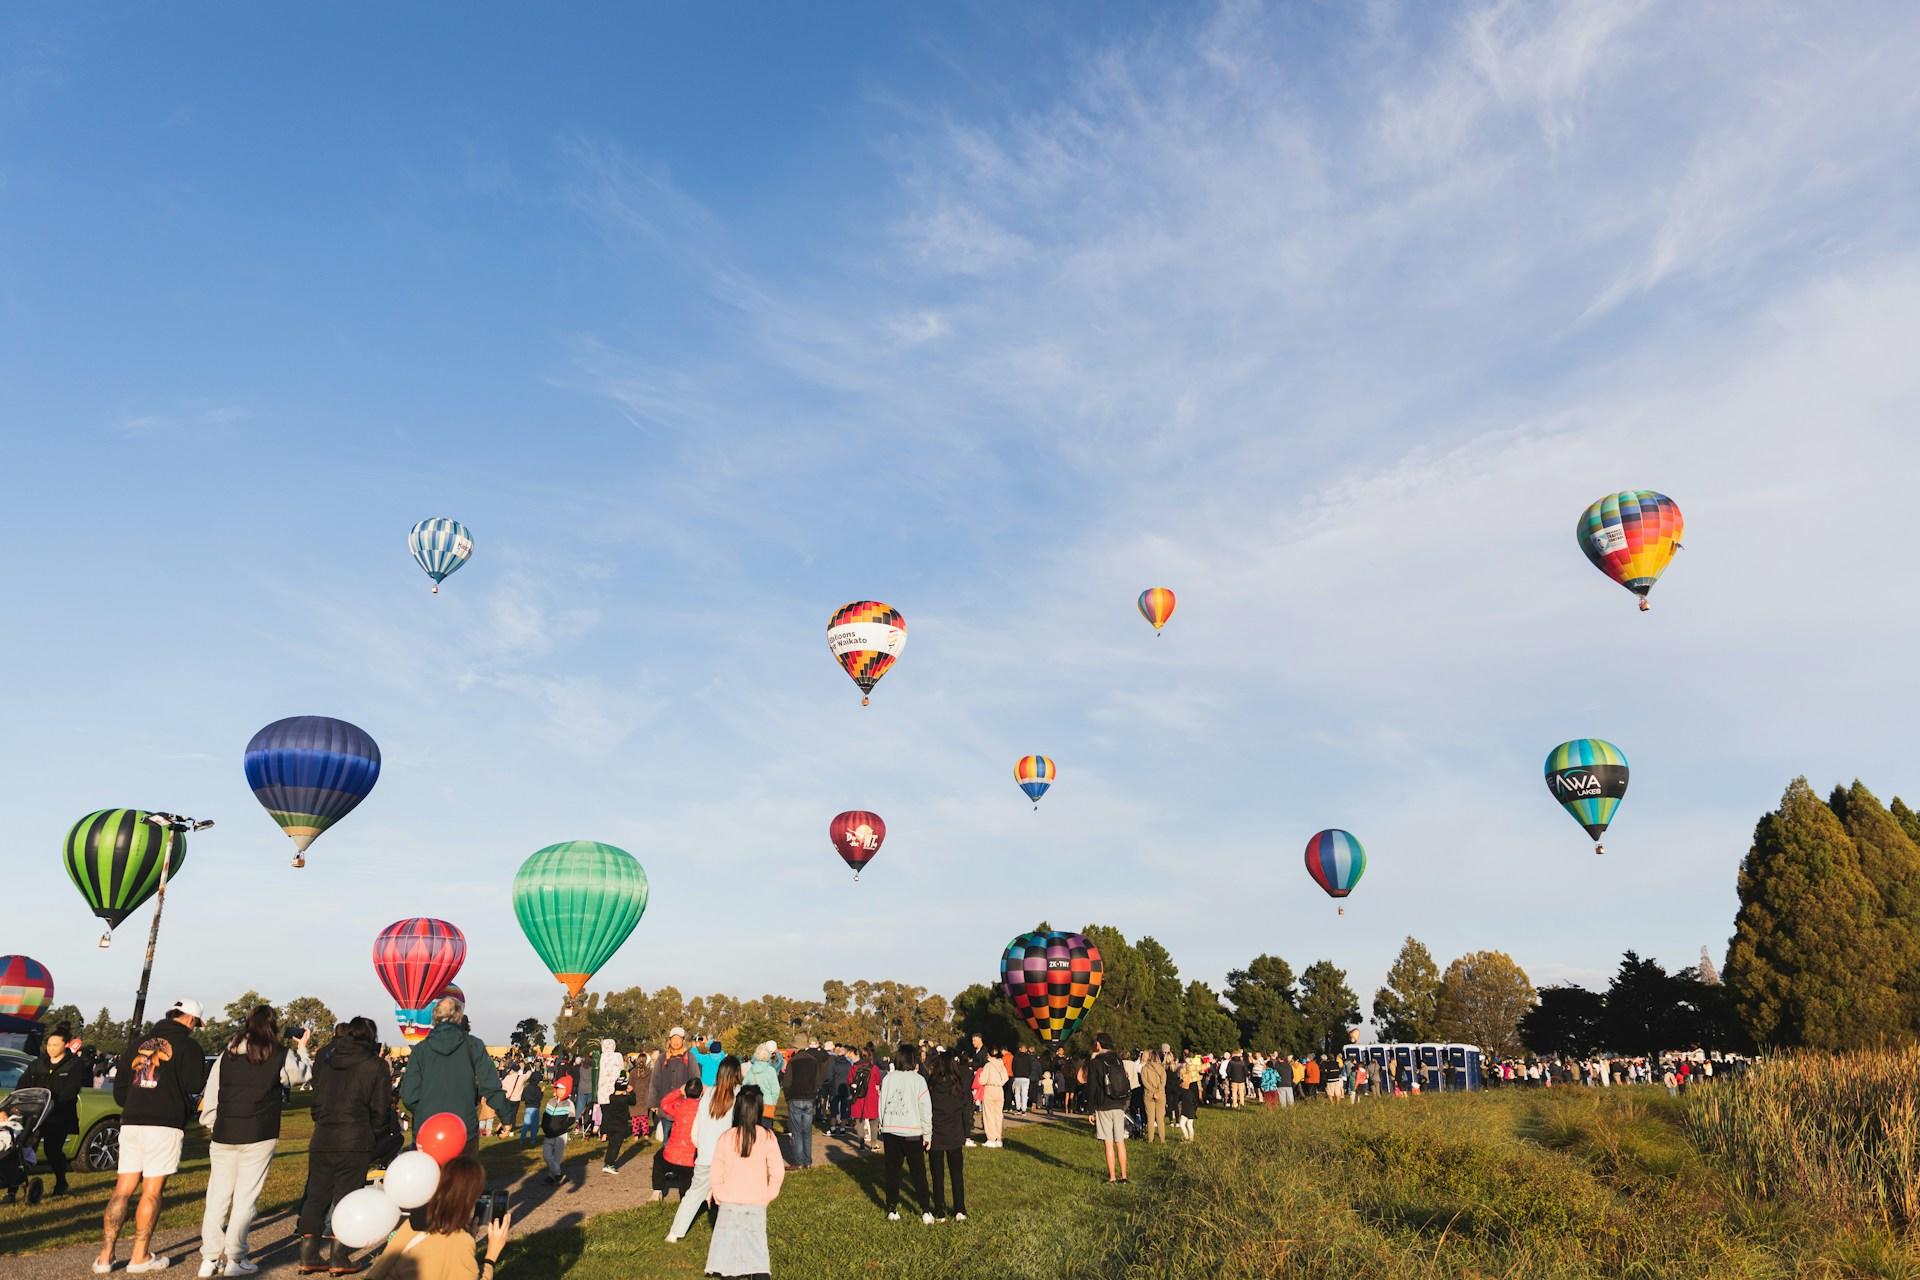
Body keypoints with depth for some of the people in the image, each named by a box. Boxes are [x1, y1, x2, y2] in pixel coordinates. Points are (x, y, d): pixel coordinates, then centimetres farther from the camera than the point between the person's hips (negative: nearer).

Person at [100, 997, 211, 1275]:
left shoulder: (140, 1043, 14)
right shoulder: (188, 1046, -5)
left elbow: (119, 1084, 16)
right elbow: (194, 1086, -9)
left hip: (131, 1124, 6)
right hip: (165, 1126, -6)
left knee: (123, 1190, 11)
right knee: (152, 1192, 1)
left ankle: (105, 1256, 10)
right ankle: (140, 1258, 6)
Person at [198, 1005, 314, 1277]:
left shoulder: (227, 1055, 7)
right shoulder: (282, 1056, -4)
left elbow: (210, 1095, 7)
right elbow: (303, 1074, 14)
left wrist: (213, 1125, 16)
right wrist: (302, 1048, 27)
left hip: (224, 1135, 4)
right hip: (259, 1137, -4)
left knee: (218, 1196, 10)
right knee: (245, 1198, 2)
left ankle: (210, 1257, 13)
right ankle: (234, 1259, 5)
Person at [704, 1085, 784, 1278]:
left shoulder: (726, 1137, -6)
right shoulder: (767, 1137, -10)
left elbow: (716, 1174, -1)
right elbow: (777, 1171, -8)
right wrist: (769, 1195, 7)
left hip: (729, 1203, 0)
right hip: (756, 1204, 0)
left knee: (724, 1245, 9)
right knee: (756, 1246, 6)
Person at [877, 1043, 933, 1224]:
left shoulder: (888, 1078, 3)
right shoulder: (918, 1080, -8)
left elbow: (882, 1105, 8)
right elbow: (925, 1109, -6)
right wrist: (927, 1134, 2)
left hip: (890, 1130, 3)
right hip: (912, 1132, -3)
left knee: (892, 1171, 11)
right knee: (918, 1172, 6)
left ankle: (892, 1210, 14)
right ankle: (926, 1211, 6)